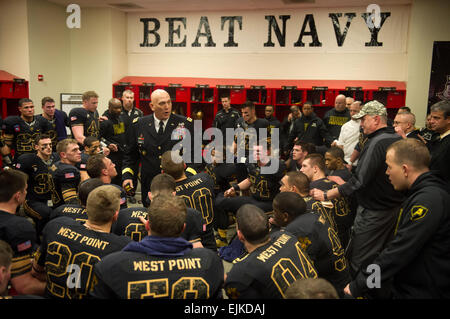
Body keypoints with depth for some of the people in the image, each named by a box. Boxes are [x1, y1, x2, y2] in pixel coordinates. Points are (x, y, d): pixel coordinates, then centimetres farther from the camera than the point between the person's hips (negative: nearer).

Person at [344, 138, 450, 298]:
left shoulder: (429, 200, -21)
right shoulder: (421, 195, 12)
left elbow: (400, 251, -24)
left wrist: (357, 286, -17)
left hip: (422, 292, -8)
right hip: (404, 285, 8)